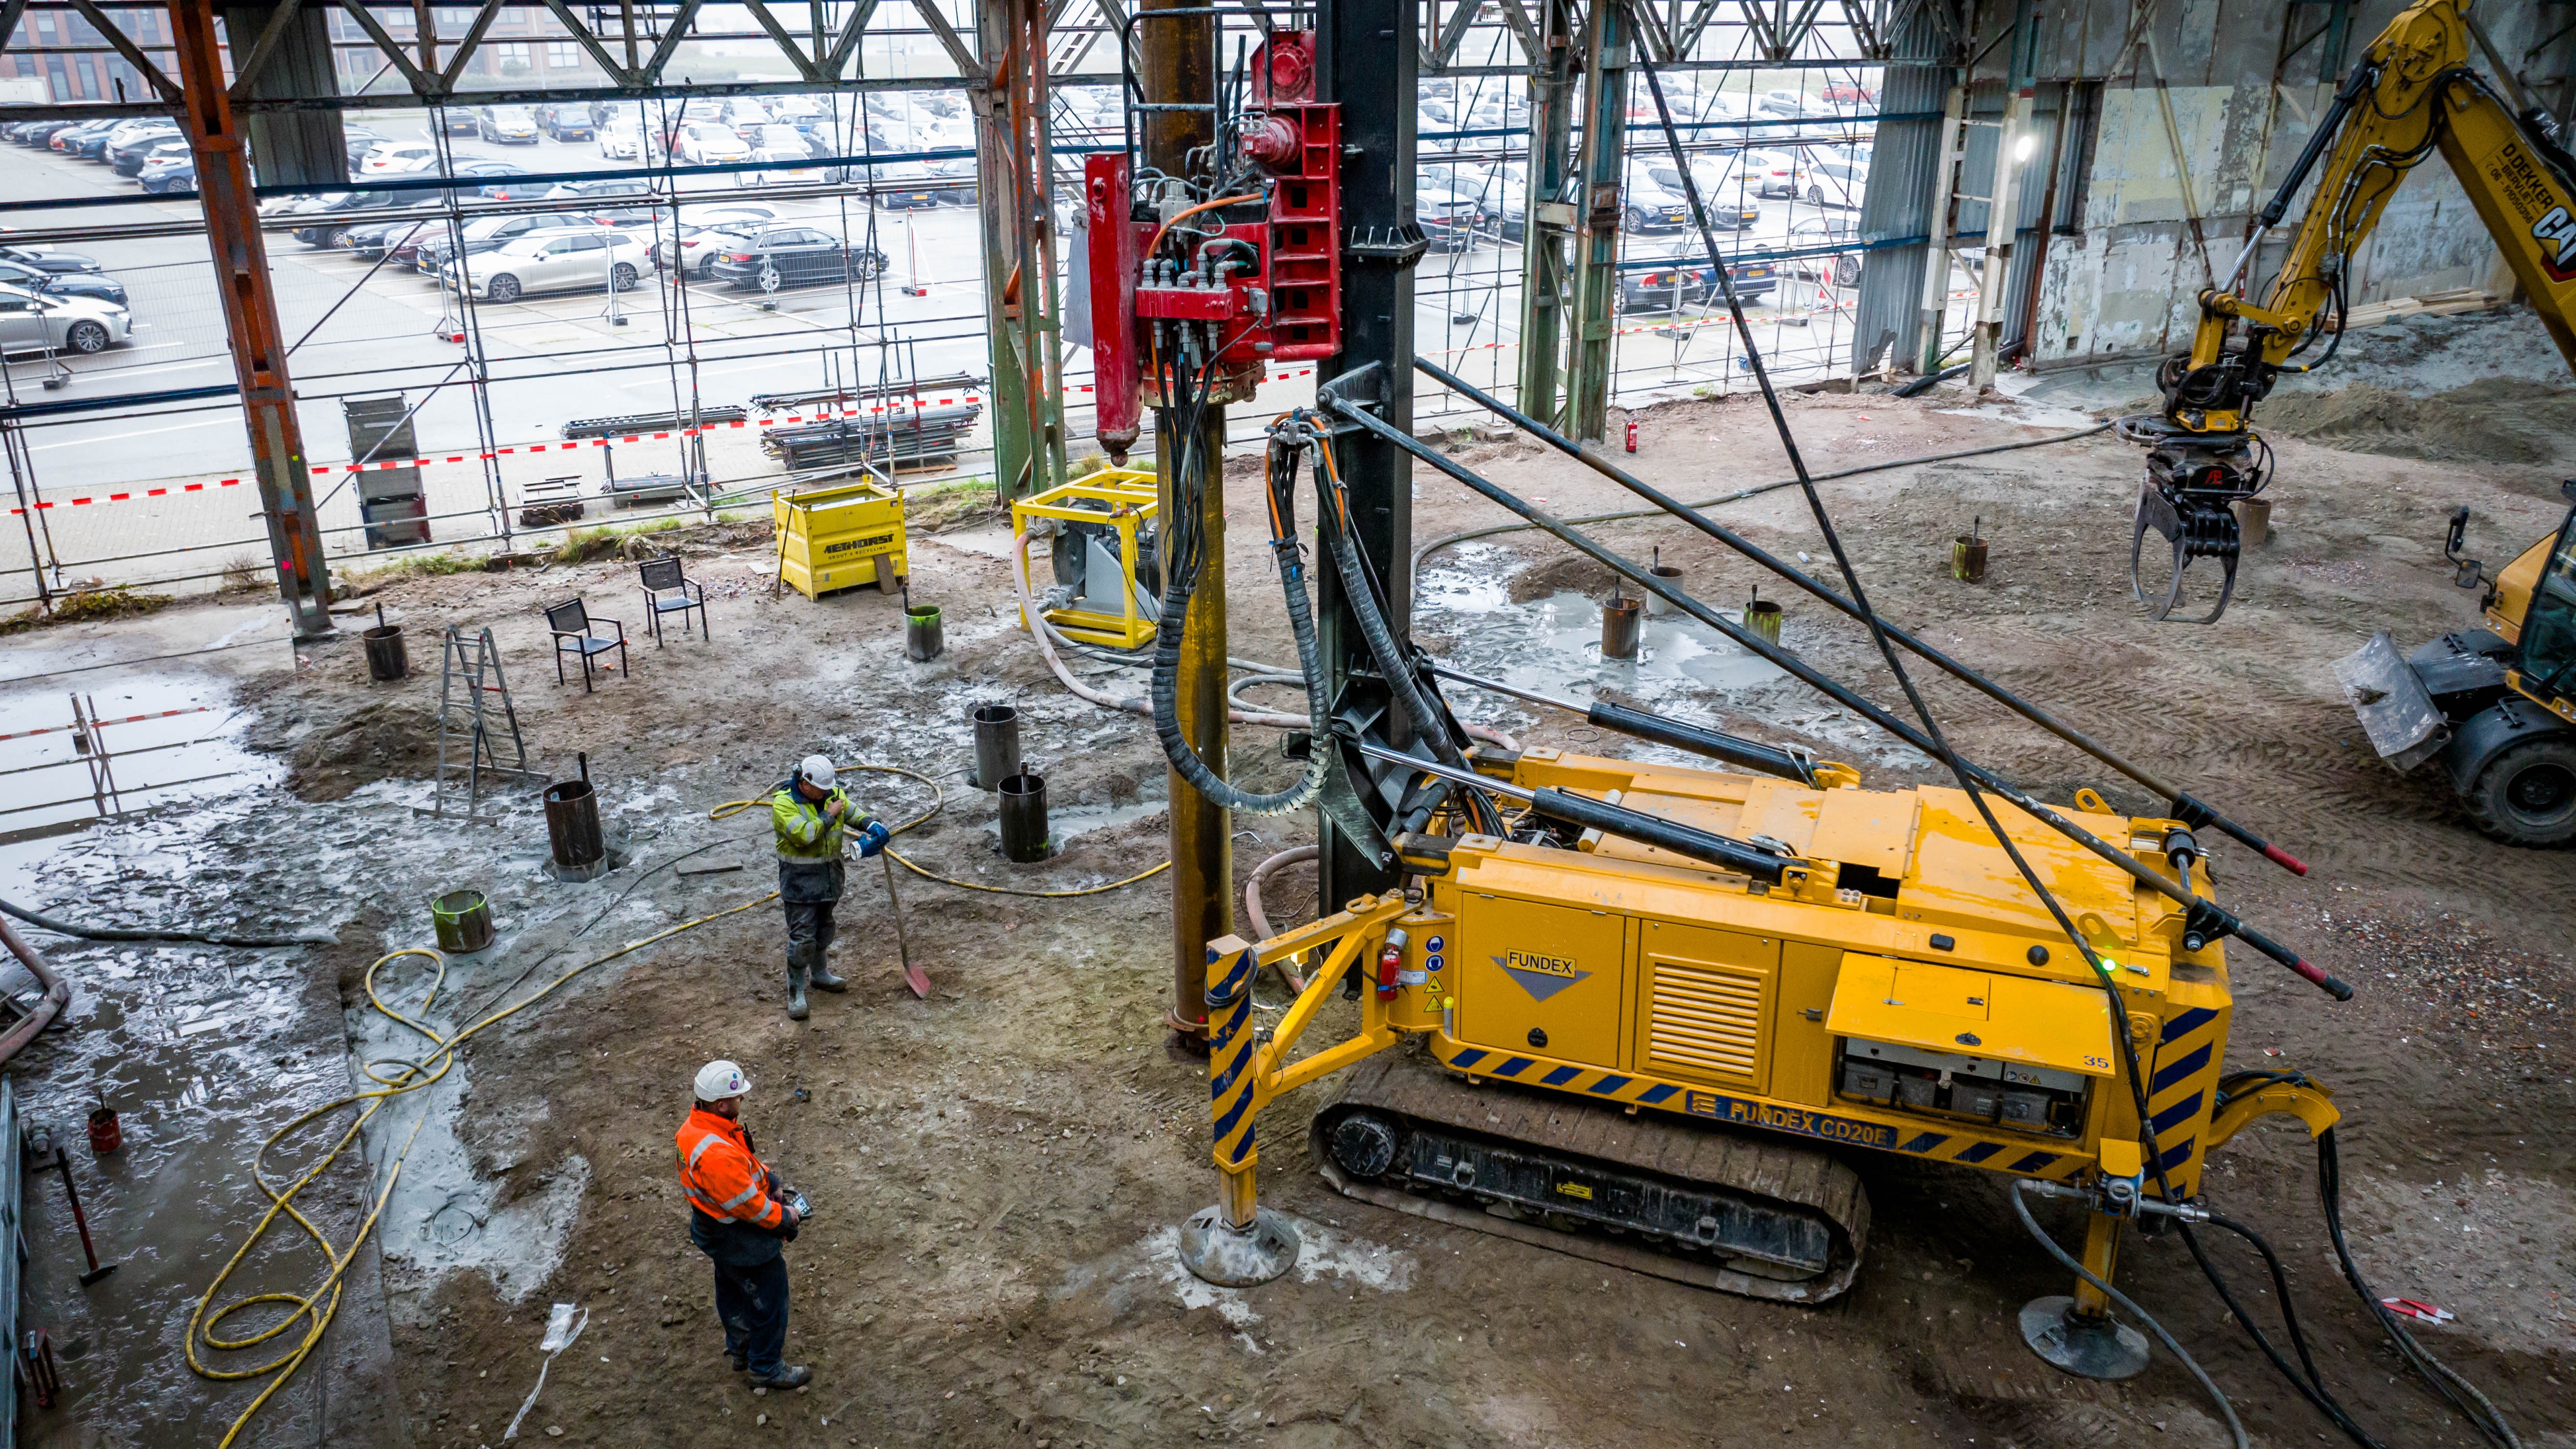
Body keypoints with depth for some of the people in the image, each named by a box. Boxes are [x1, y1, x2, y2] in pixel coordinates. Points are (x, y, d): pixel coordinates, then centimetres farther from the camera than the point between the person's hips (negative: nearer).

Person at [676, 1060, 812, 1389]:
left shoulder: (697, 1125, -10)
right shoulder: (717, 1155, -41)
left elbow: (746, 1159, 6)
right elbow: (747, 1202, -29)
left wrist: (771, 1181, -1)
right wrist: (783, 1217, -14)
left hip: (713, 1229, 10)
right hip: (738, 1239, -10)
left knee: (733, 1289, 30)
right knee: (768, 1298, 10)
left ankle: (741, 1349, 52)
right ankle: (767, 1368, 28)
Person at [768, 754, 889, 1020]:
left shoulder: (832, 793, 0)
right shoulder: (784, 802, -20)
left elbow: (854, 813, 6)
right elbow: (803, 834, -31)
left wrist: (874, 826, -14)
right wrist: (828, 815, -23)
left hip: (830, 875, 7)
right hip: (800, 879, -7)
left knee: (823, 927, 22)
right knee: (802, 936, -7)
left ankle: (819, 974, 42)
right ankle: (796, 993, 2)